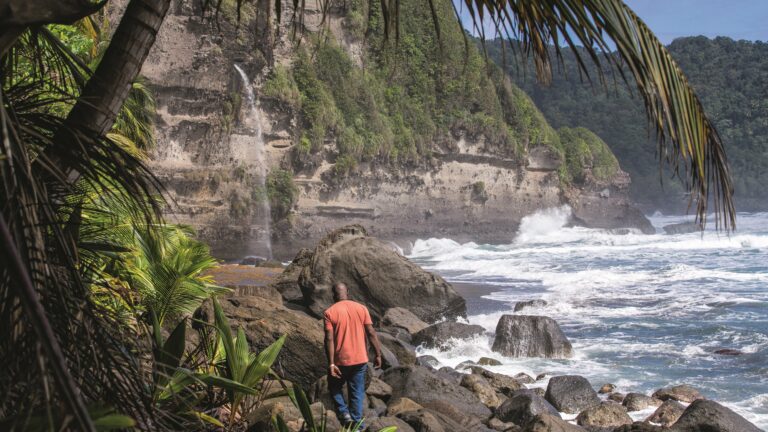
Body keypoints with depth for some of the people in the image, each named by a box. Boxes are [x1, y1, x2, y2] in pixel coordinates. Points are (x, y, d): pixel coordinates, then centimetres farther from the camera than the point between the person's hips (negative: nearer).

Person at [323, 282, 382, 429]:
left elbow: (329, 339, -14)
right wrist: (378, 355, 5)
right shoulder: (361, 308, 0)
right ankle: (357, 426, 15)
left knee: (335, 387, 21)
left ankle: (344, 414, 4)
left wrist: (331, 364, -14)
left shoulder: (329, 312, -8)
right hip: (360, 359, 2)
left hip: (340, 361, -2)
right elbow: (371, 333, -2)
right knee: (357, 393, 12)